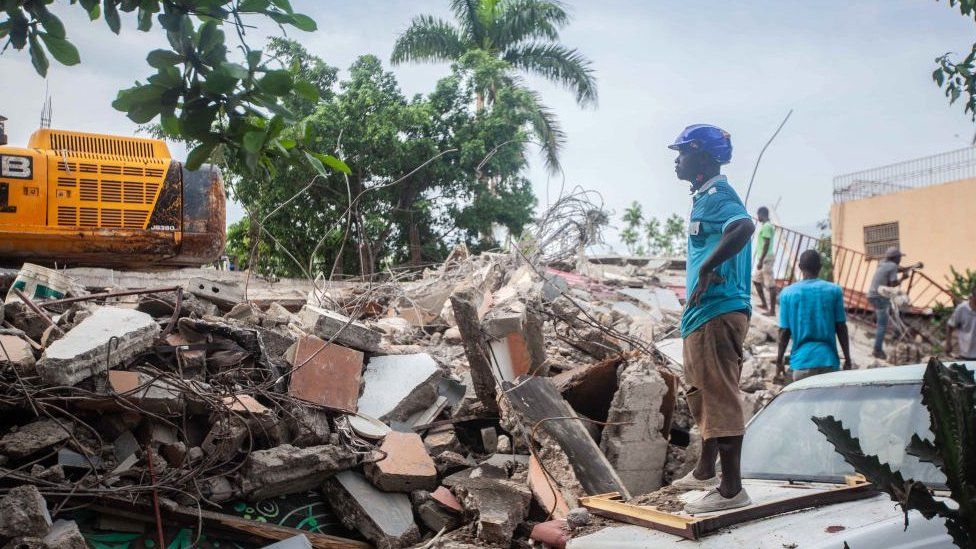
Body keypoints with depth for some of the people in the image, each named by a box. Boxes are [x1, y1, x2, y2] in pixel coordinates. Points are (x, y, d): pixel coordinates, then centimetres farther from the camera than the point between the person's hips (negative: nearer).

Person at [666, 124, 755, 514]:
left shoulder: (717, 195, -13)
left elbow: (744, 226, -34)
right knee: (701, 393, 21)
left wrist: (707, 268, -30)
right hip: (704, 312, 11)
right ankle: (705, 472, 35)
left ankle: (731, 489, 2)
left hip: (717, 312, -11)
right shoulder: (706, 197, 18)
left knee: (719, 397, -6)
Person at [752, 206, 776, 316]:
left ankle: (772, 310, -4)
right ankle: (764, 304, 26)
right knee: (756, 280, 19)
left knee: (770, 285, -7)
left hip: (766, 258, -11)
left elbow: (766, 244, -22)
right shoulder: (768, 225, 15)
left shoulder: (766, 226, -16)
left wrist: (761, 261, -23)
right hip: (763, 258, 11)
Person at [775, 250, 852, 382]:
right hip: (828, 360, 0)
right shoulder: (834, 291, -1)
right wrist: (847, 359, 9)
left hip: (802, 361, 0)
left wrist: (779, 361, 10)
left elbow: (784, 331, 0)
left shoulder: (787, 293, -1)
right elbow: (841, 328, 0)